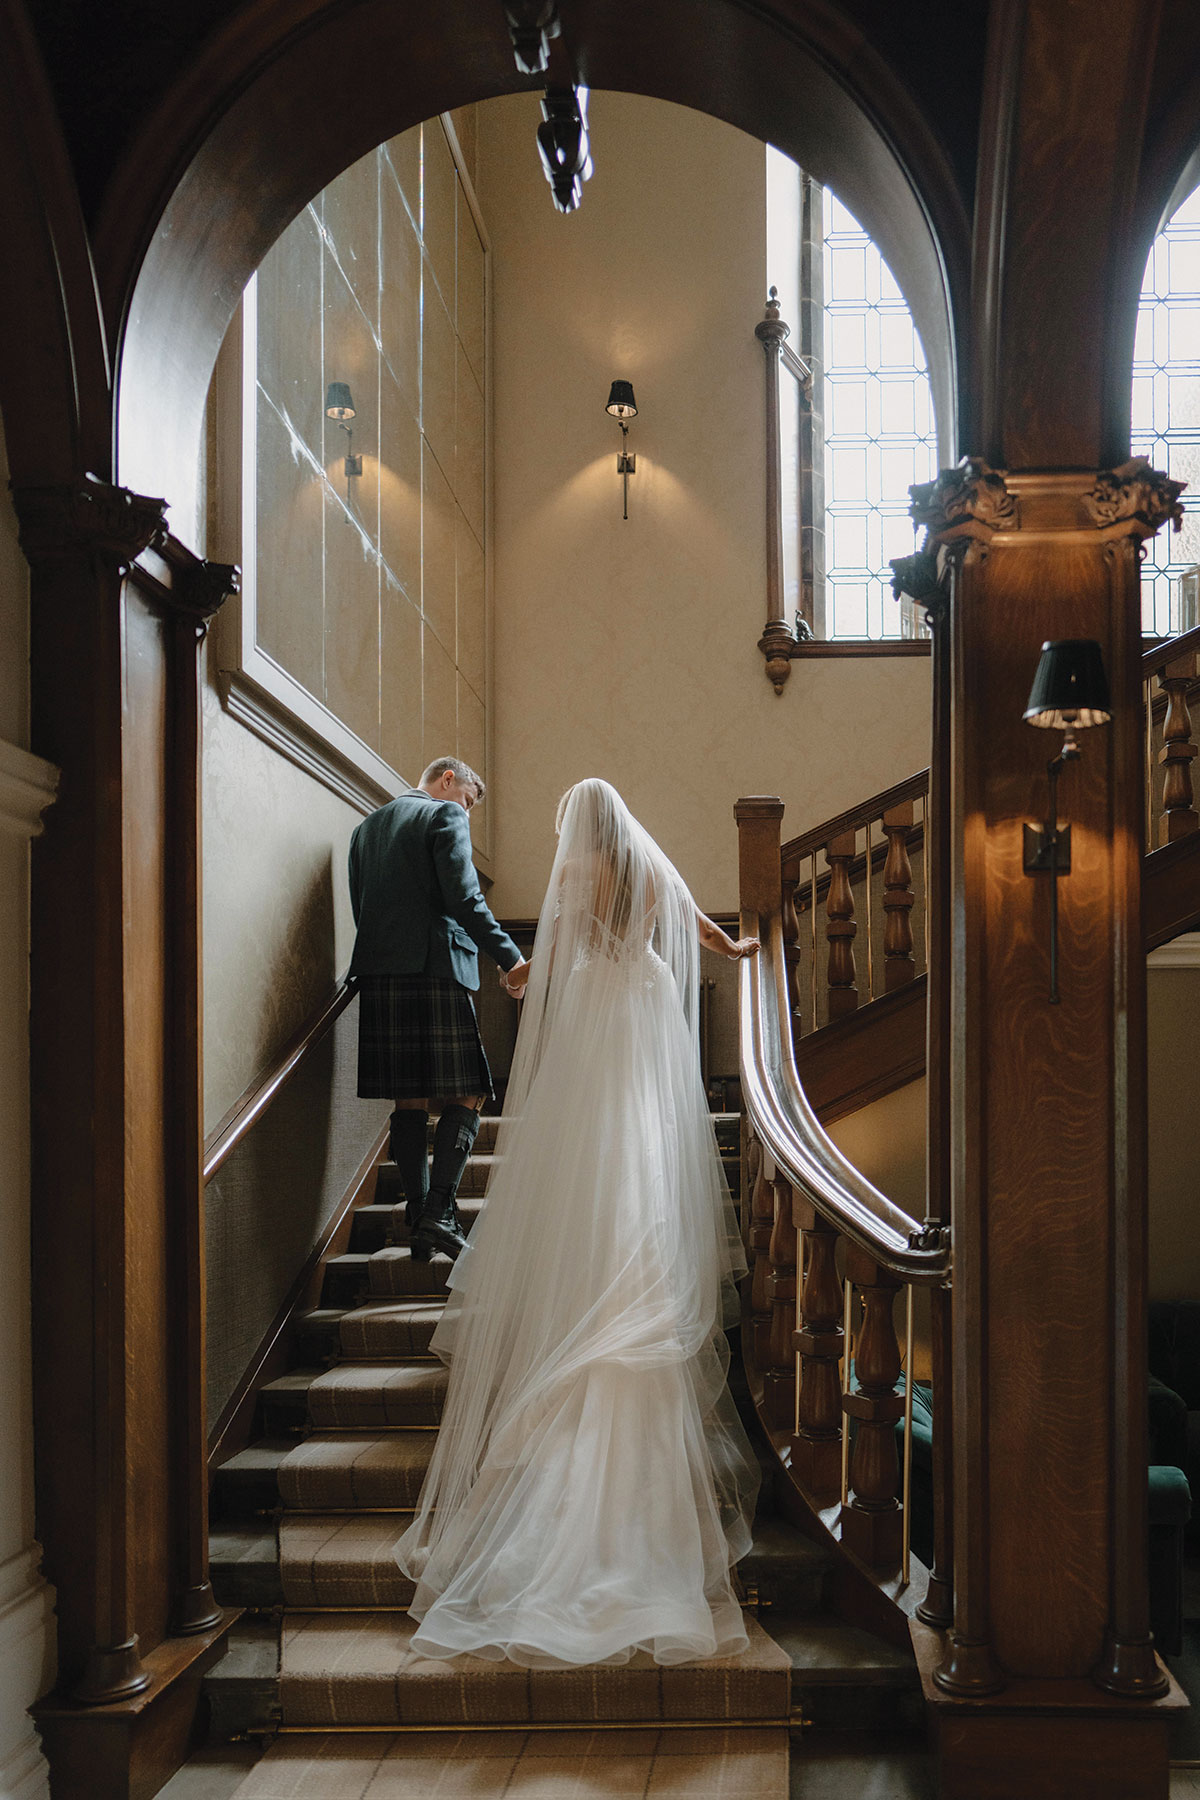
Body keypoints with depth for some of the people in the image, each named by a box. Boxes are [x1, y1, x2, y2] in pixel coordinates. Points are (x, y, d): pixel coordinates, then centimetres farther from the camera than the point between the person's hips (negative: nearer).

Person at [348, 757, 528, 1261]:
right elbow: (463, 898, -13)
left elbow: (360, 907, 20)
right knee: (464, 1097, -1)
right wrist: (510, 958, -15)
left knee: (409, 1103, 9)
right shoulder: (444, 816, 0)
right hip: (435, 969, -7)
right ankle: (439, 1212, -13)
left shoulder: (366, 827, 22)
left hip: (376, 973, 7)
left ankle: (418, 1219, 7)